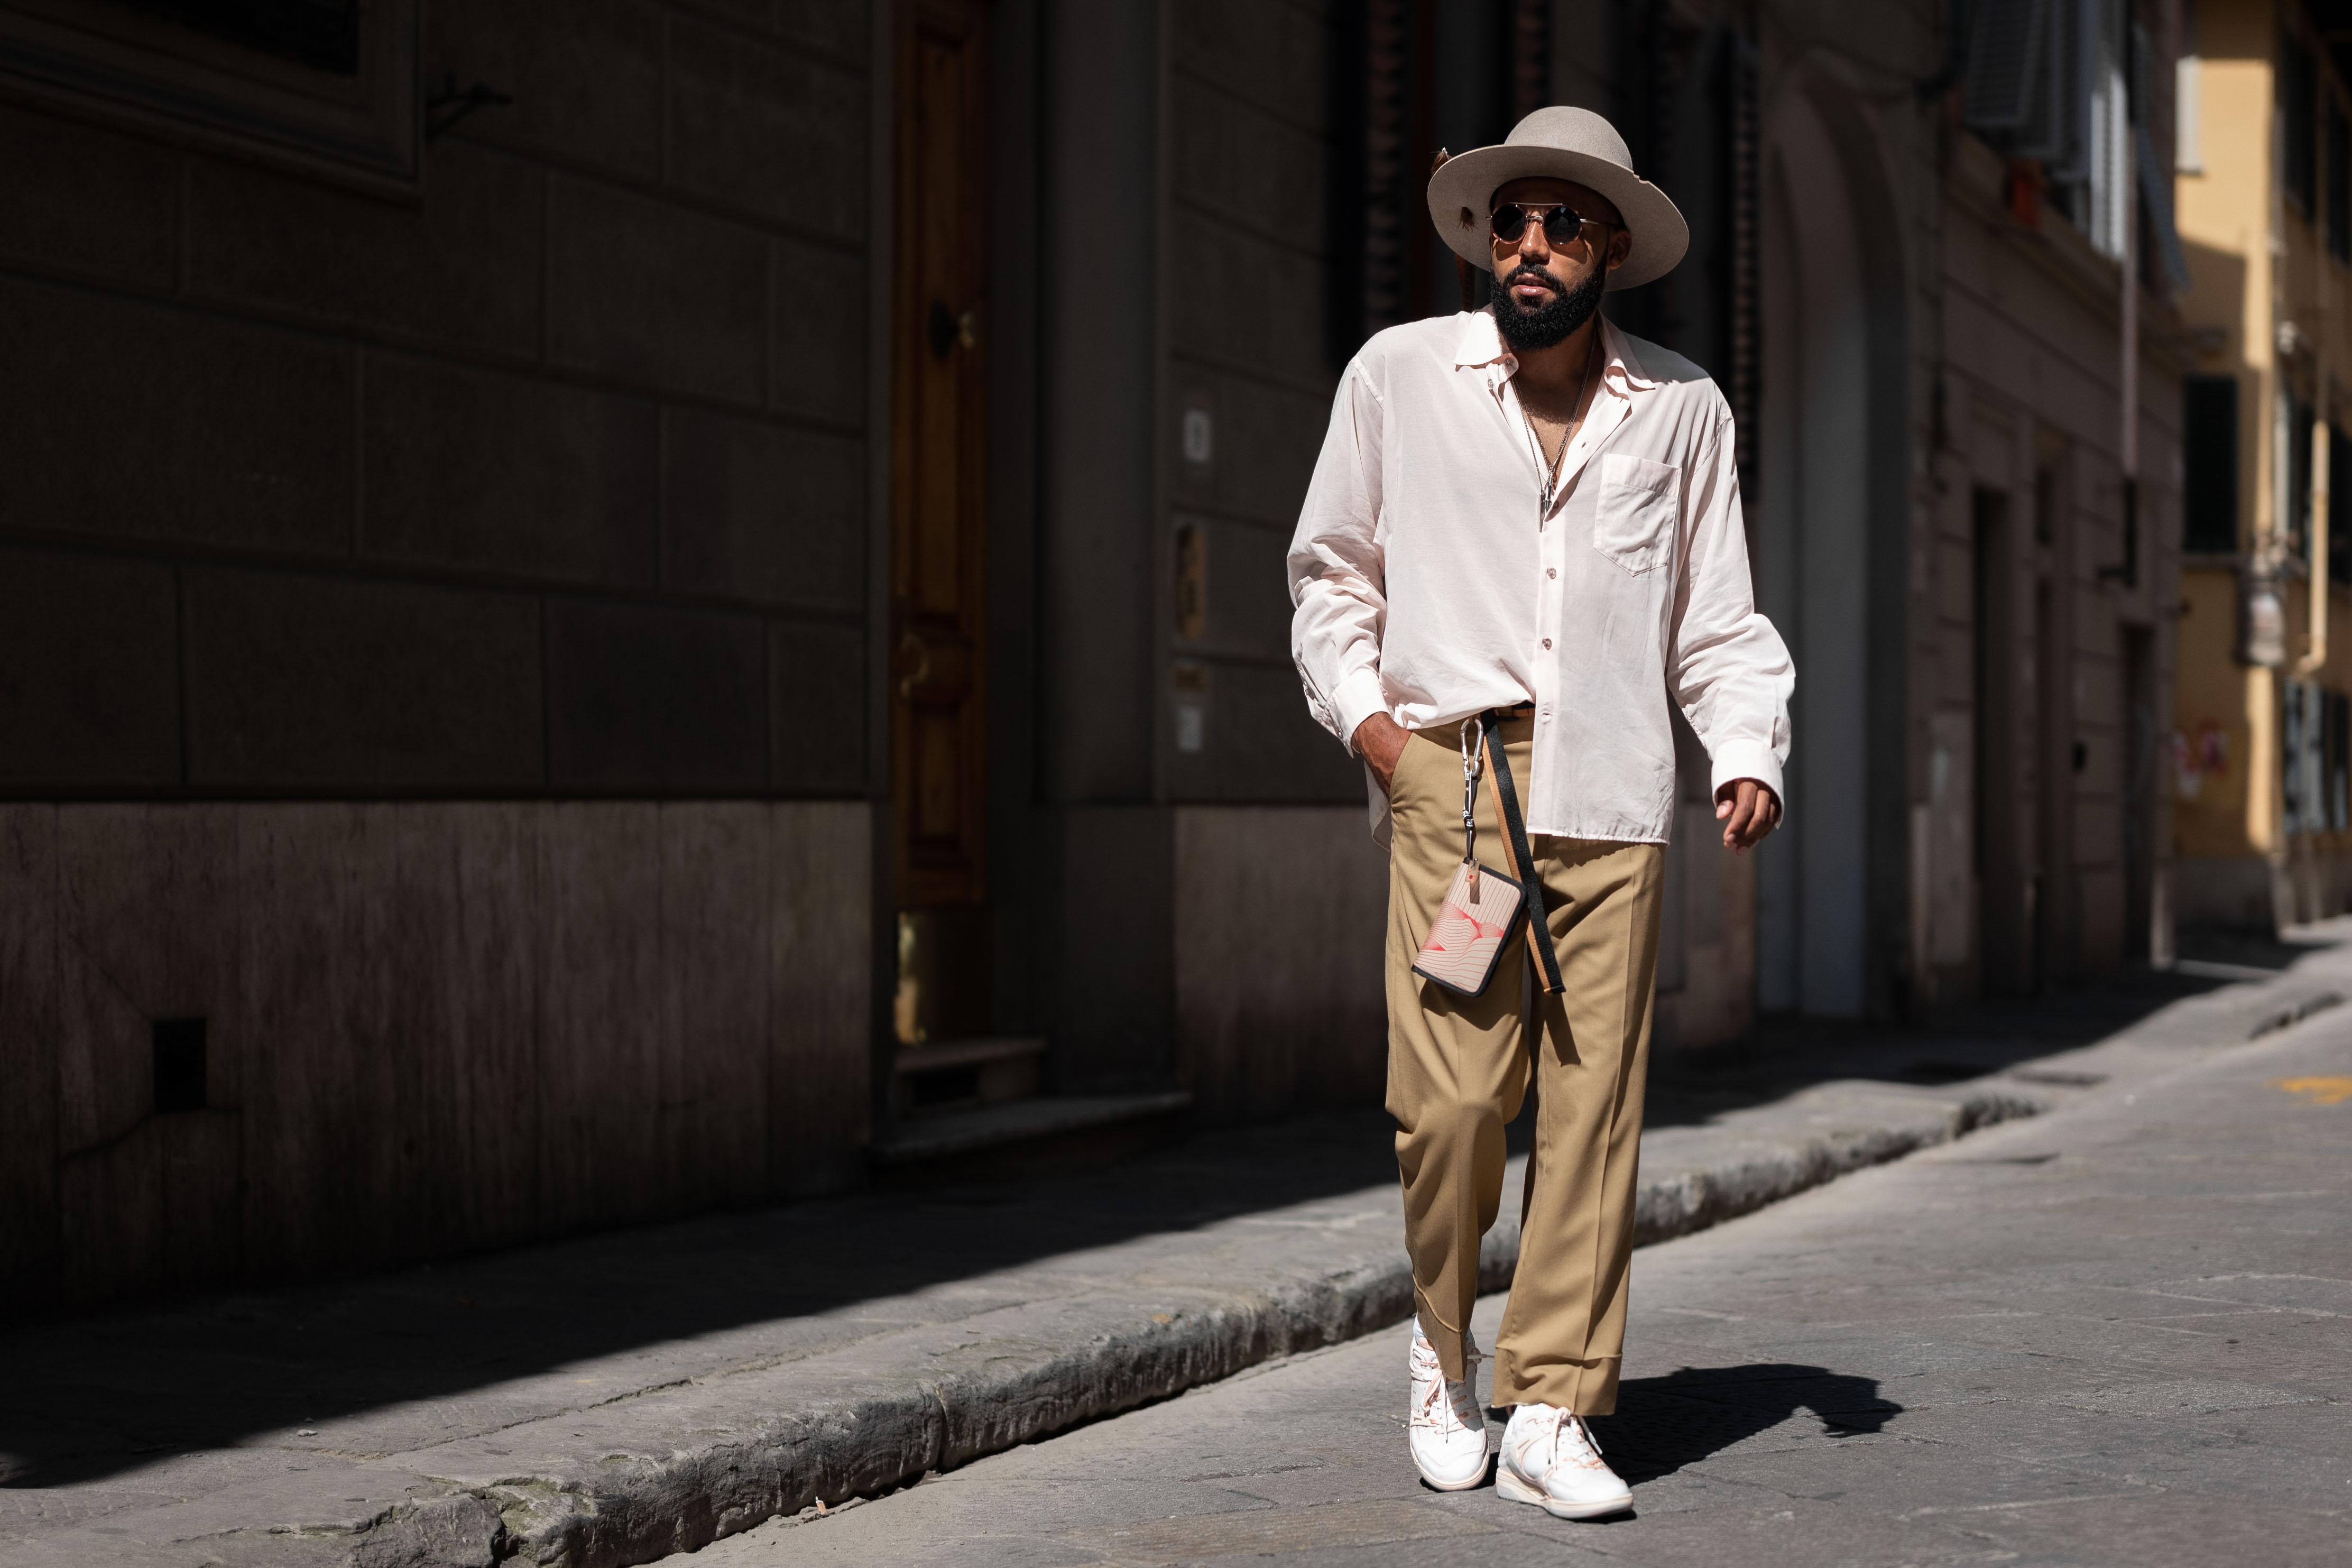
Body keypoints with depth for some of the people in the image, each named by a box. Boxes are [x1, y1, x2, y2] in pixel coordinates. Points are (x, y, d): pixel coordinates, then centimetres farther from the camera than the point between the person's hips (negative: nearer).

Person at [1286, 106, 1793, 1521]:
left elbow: (1718, 619, 15)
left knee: (1595, 1102, -3)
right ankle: (1445, 1340, 17)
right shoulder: (1399, 376, 8)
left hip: (1611, 794, 1)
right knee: (1452, 1095, -10)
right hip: (1448, 775, -1)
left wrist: (1752, 756, 0)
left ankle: (1552, 1414, 4)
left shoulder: (1682, 407, 11)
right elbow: (1331, 568, 16)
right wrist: (1360, 711, 2)